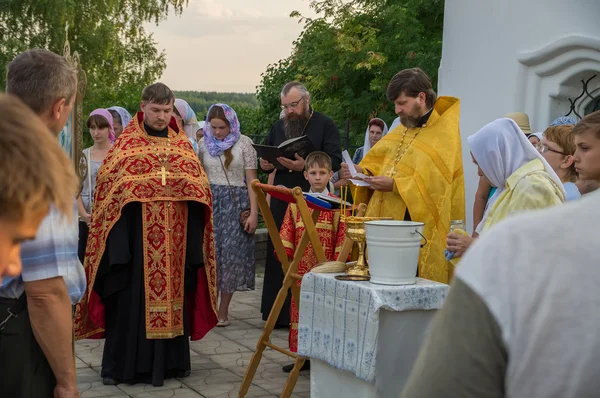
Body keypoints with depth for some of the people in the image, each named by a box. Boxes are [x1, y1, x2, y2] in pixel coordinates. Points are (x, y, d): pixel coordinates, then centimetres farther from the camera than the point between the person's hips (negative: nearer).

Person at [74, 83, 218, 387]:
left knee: (172, 291, 7)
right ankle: (123, 364, 5)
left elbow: (200, 183, 13)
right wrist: (142, 186, -15)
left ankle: (170, 360, 16)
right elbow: (109, 180, -5)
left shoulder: (182, 143, 13)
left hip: (175, 234, 4)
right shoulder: (127, 142, 1)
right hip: (136, 232, -4)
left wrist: (182, 185, -4)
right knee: (133, 294, -2)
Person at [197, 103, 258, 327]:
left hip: (236, 203, -2)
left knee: (231, 255, -2)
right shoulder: (204, 143, 9)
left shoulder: (243, 143, 0)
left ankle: (223, 311, 6)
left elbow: (251, 180, -2)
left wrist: (253, 213, -8)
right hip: (210, 201, 2)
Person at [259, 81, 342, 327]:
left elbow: (335, 161, -11)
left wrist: (305, 165, -25)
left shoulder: (325, 125, -1)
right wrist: (265, 165, -2)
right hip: (282, 201, 5)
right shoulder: (278, 127, 17)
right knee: (279, 256, 5)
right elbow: (265, 156, 23)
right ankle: (280, 313, 13)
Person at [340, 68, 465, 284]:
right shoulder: (401, 131, 18)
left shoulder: (446, 134, -8)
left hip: (419, 231, -7)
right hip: (384, 226, 7)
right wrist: (362, 172, 0)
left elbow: (434, 182, -18)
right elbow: (378, 164, 21)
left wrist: (395, 185, -21)